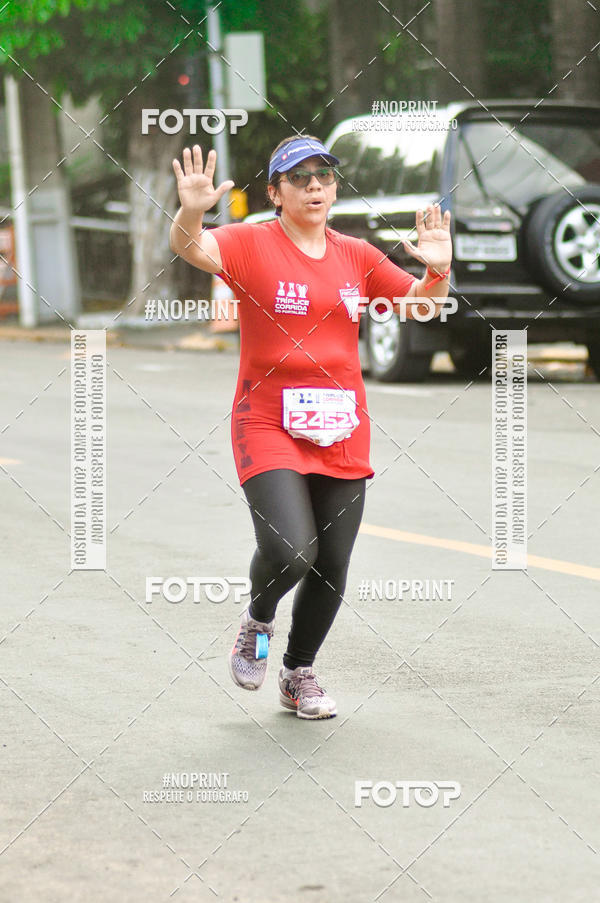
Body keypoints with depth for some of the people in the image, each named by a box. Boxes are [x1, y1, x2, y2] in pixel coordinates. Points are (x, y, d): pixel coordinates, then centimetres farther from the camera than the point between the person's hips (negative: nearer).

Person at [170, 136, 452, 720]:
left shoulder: (356, 256, 9)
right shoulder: (253, 244, -5)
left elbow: (421, 303, 12)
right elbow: (189, 247, -22)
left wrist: (438, 270, -10)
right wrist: (191, 212, -44)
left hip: (342, 432, 5)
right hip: (268, 426, -5)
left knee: (332, 567, 7)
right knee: (289, 551, -21)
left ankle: (299, 675, 30)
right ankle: (258, 619, 13)